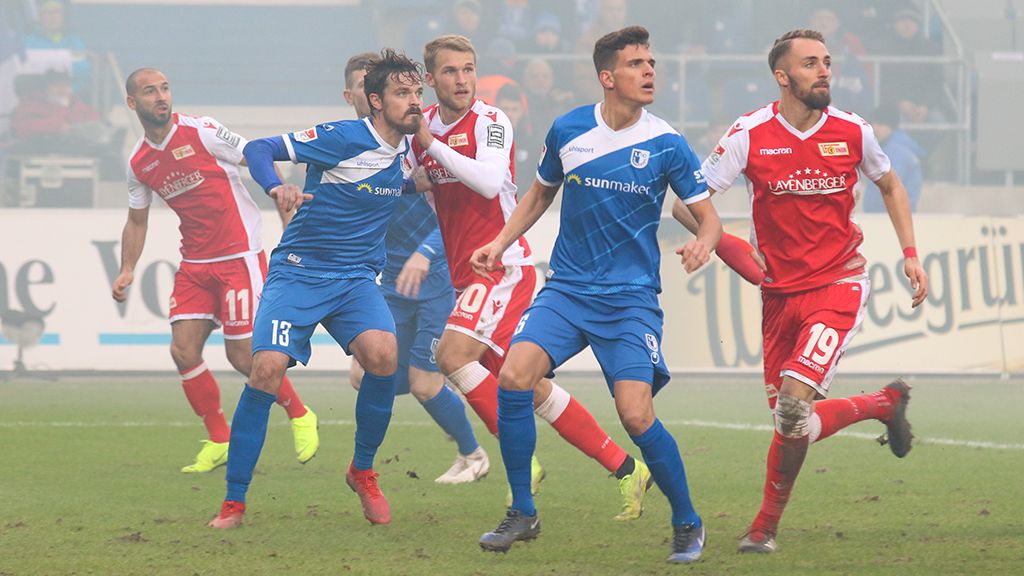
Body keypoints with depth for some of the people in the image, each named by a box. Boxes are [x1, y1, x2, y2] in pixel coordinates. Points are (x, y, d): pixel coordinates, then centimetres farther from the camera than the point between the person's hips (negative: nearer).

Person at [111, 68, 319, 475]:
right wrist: (127, 270, 8)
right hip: (194, 265, 6)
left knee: (243, 356, -7)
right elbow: (137, 220, 19)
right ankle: (219, 441, 9)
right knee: (183, 350, -5)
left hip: (240, 257, -6)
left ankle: (300, 416, 18)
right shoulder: (138, 163, 6)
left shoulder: (202, 132, -11)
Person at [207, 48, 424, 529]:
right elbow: (257, 149, -14)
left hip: (356, 279, 4)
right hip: (298, 272, -4)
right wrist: (276, 187, -32)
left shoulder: (408, 150, 4)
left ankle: (362, 471, -2)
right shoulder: (343, 138, -14)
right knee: (267, 370, -20)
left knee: (383, 355, -25)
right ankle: (233, 502, -7)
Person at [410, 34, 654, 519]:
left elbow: (489, 182, -28)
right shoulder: (424, 125, 10)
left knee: (453, 354, -25)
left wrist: (431, 142, -26)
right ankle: (623, 468, 12)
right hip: (465, 273, 8)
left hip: (503, 265, -8)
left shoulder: (490, 122, -11)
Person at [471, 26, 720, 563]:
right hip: (567, 288, 3)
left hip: (632, 297, -2)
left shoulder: (667, 145, -6)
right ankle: (522, 514, -3)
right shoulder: (568, 131, 1)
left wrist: (702, 244, -24)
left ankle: (687, 524, 8)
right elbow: (541, 192, 20)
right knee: (514, 377, -19)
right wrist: (500, 243, 10)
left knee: (636, 414, -16)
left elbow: (709, 217, -2)